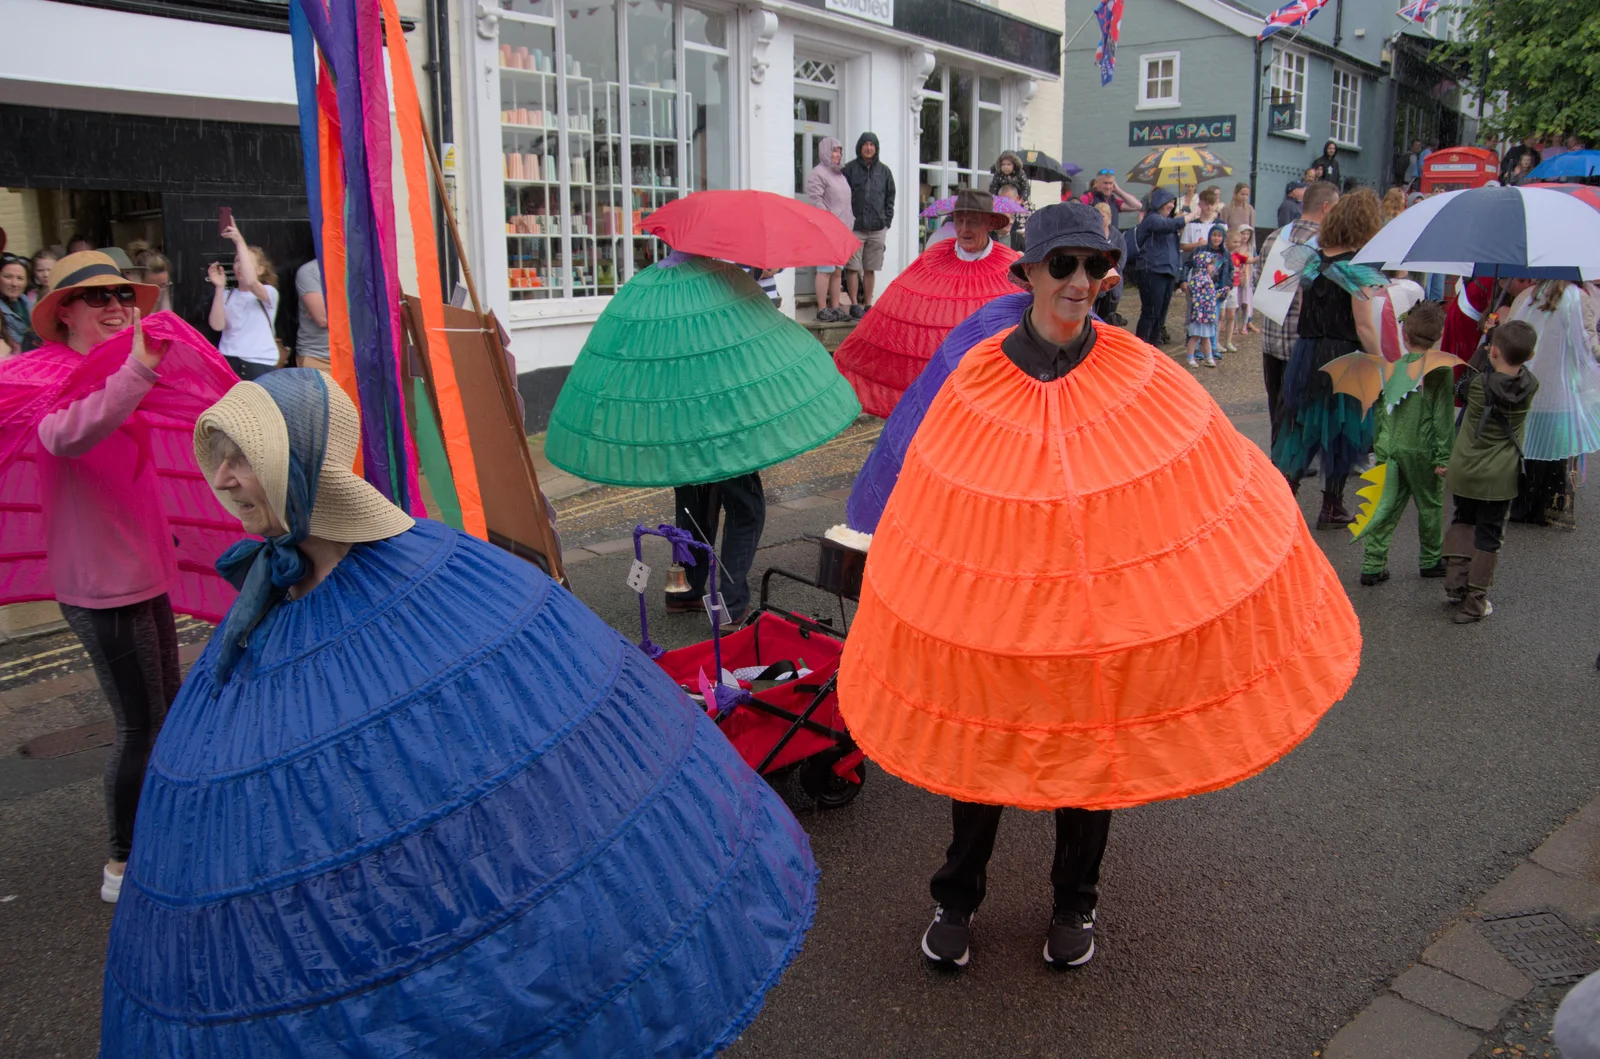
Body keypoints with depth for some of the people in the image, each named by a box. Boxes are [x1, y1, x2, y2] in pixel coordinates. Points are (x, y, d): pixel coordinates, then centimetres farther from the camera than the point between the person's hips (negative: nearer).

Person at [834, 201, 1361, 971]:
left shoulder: (1143, 379, -8)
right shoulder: (978, 381, -10)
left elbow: (1209, 491, 1)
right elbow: (941, 522, -2)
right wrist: (936, 607, 0)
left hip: (1108, 602, 1)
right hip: (991, 596, 0)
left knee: (1091, 742, 14)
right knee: (979, 738, 10)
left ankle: (1074, 905, 38)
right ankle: (956, 899, 33)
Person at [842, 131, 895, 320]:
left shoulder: (884, 171, 12)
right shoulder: (850, 168, 2)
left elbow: (890, 198, 15)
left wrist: (887, 221, 6)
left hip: (877, 228, 3)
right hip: (855, 228, -3)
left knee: (870, 269, 6)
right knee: (853, 268, -3)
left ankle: (868, 304, 13)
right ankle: (854, 305, 4)